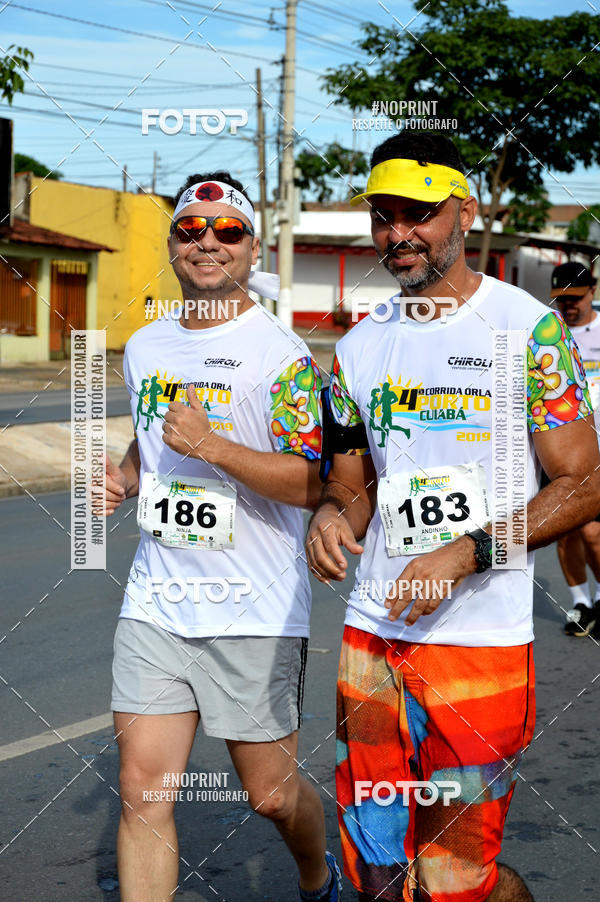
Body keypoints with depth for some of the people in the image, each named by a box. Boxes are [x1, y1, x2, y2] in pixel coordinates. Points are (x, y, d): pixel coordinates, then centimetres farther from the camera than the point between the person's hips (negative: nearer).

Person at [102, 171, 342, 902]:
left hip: (256, 613, -5)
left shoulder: (281, 354, -9)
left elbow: (310, 485, -15)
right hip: (156, 603, 5)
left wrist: (211, 445, -24)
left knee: (272, 795, 9)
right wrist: (123, 479, 6)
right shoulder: (143, 348, 11)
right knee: (142, 793, -2)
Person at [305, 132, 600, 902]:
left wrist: (465, 553, -18)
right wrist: (332, 515, -7)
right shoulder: (359, 347, 11)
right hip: (372, 634, 5)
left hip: (481, 640, -5)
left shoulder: (527, 327, -5)